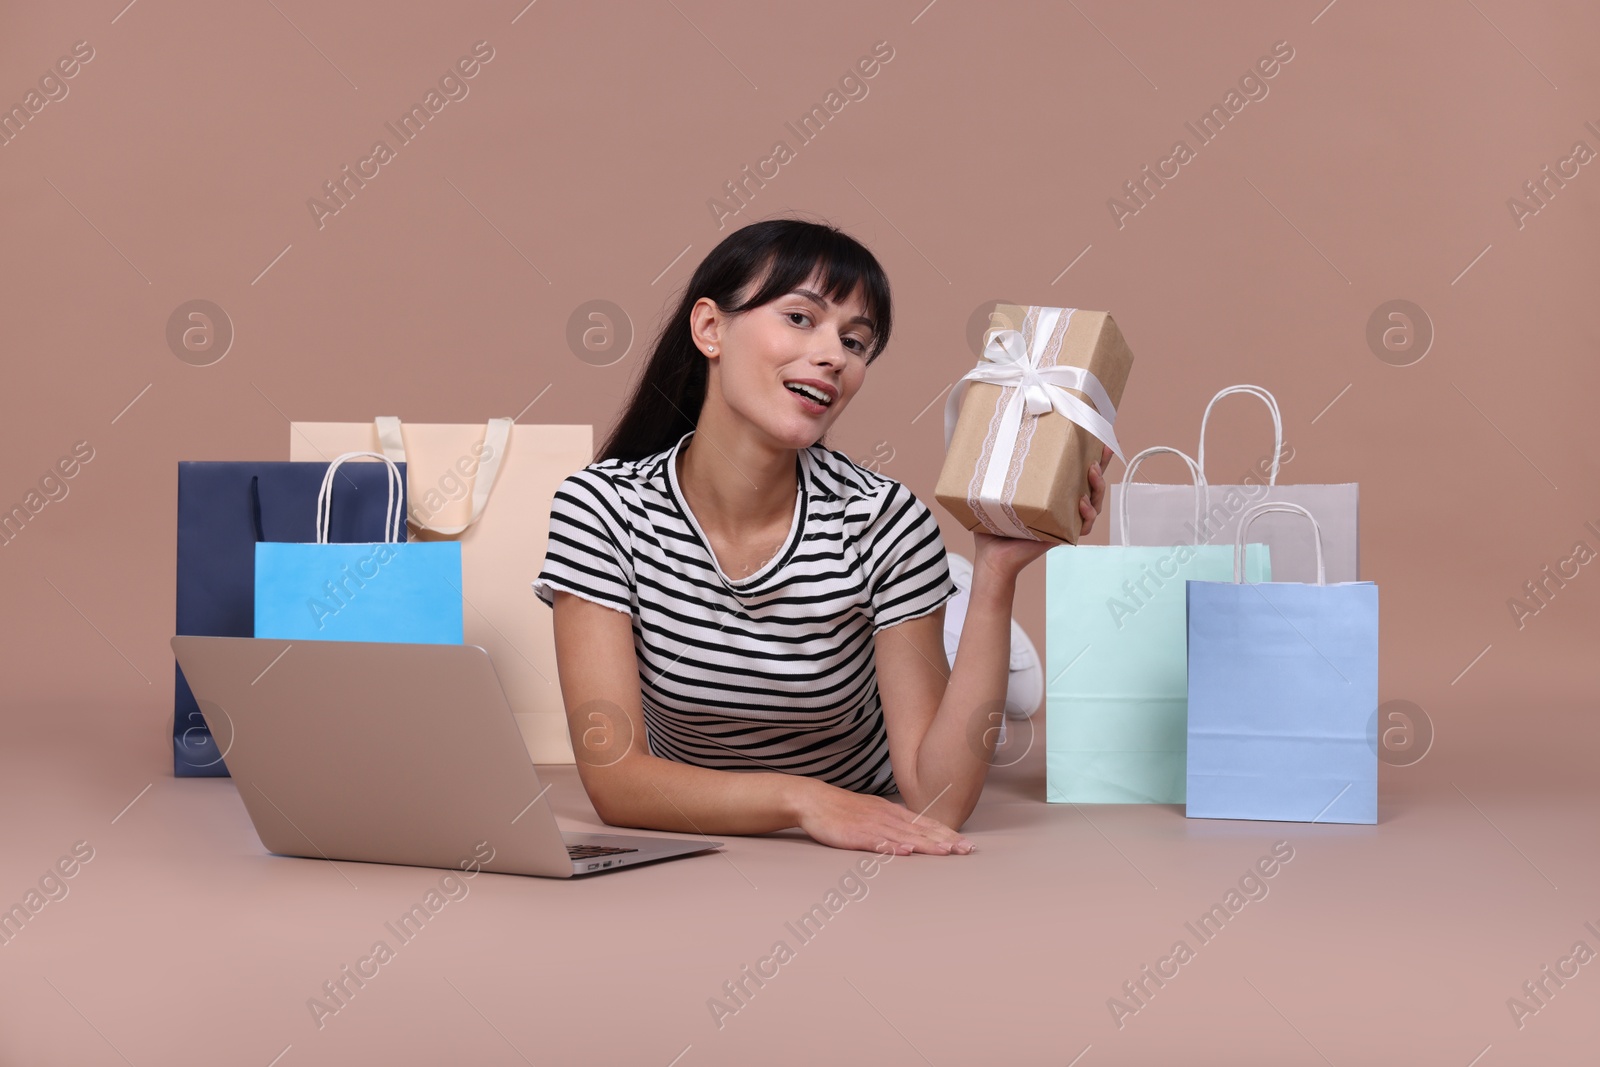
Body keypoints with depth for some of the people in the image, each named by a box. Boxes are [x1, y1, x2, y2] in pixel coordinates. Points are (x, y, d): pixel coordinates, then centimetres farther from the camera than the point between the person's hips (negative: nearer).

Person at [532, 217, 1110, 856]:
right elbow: (613, 779, -24)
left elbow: (937, 800, -21)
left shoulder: (885, 523, -16)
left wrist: (995, 574, -28)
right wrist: (801, 798, -39)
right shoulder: (603, 508, -16)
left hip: (864, 866, 1)